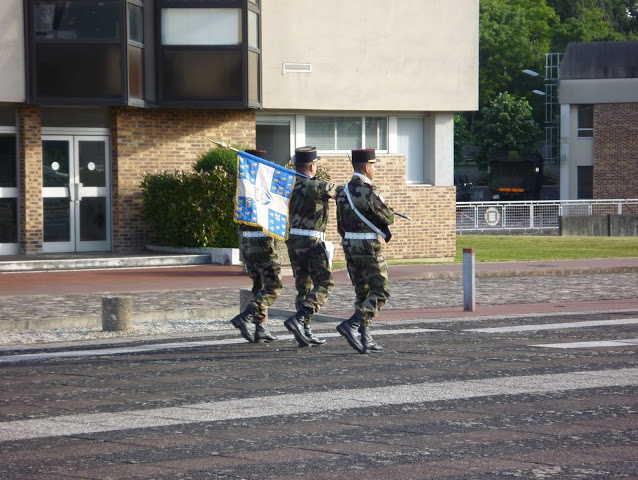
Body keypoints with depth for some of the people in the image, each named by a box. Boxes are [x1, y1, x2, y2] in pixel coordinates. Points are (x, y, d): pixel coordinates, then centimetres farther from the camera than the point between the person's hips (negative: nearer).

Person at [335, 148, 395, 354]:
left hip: (349, 247, 8)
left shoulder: (343, 192, 9)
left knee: (362, 294, 13)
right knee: (380, 292, -2)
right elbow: (389, 217, -9)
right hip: (369, 248, -8)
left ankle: (364, 338, 10)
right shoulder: (369, 191, -16)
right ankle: (352, 325, -17)